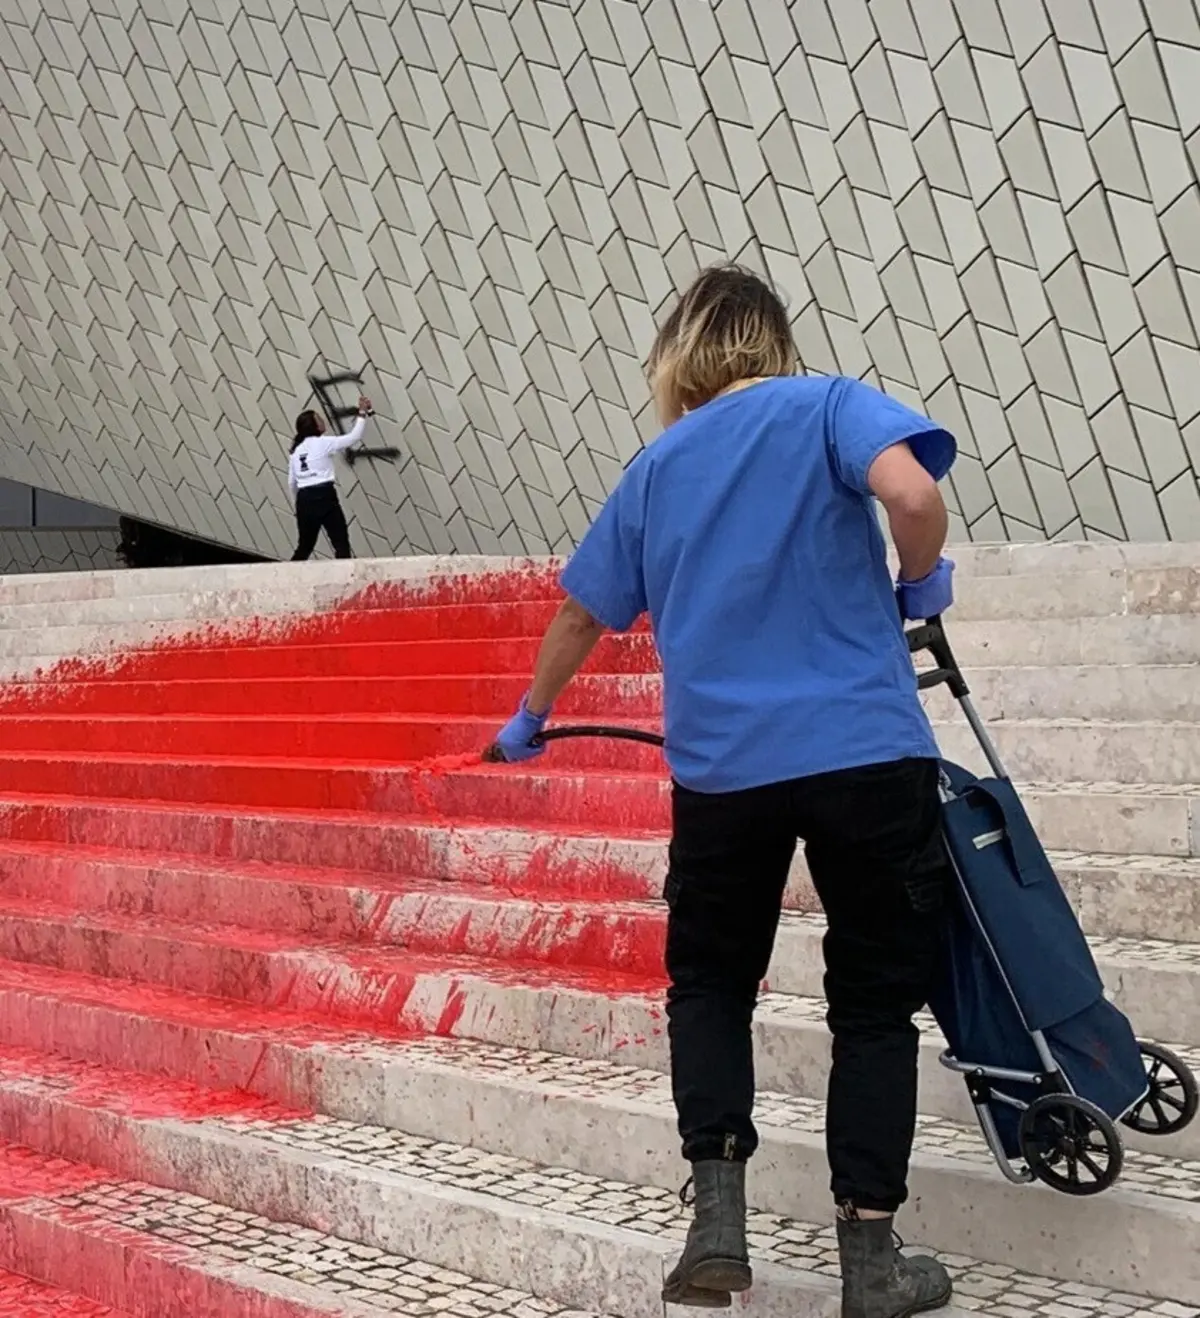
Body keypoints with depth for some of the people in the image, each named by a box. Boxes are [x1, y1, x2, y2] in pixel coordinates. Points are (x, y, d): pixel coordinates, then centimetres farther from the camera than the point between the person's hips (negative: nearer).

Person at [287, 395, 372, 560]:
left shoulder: (296, 450, 15)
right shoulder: (323, 443, -2)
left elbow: (291, 482, 16)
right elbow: (354, 437, -4)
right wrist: (363, 413, 4)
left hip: (304, 498, 6)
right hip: (324, 496, -6)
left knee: (305, 546, 15)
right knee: (341, 542, -3)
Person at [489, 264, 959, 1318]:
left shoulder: (656, 468, 13)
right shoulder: (826, 406, 1)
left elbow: (584, 611, 23)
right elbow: (911, 492, -19)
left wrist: (533, 714, 39)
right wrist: (919, 584, 2)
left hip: (721, 766, 3)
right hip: (868, 753, -2)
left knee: (710, 983, 21)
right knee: (875, 999, 9)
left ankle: (717, 1216, 8)